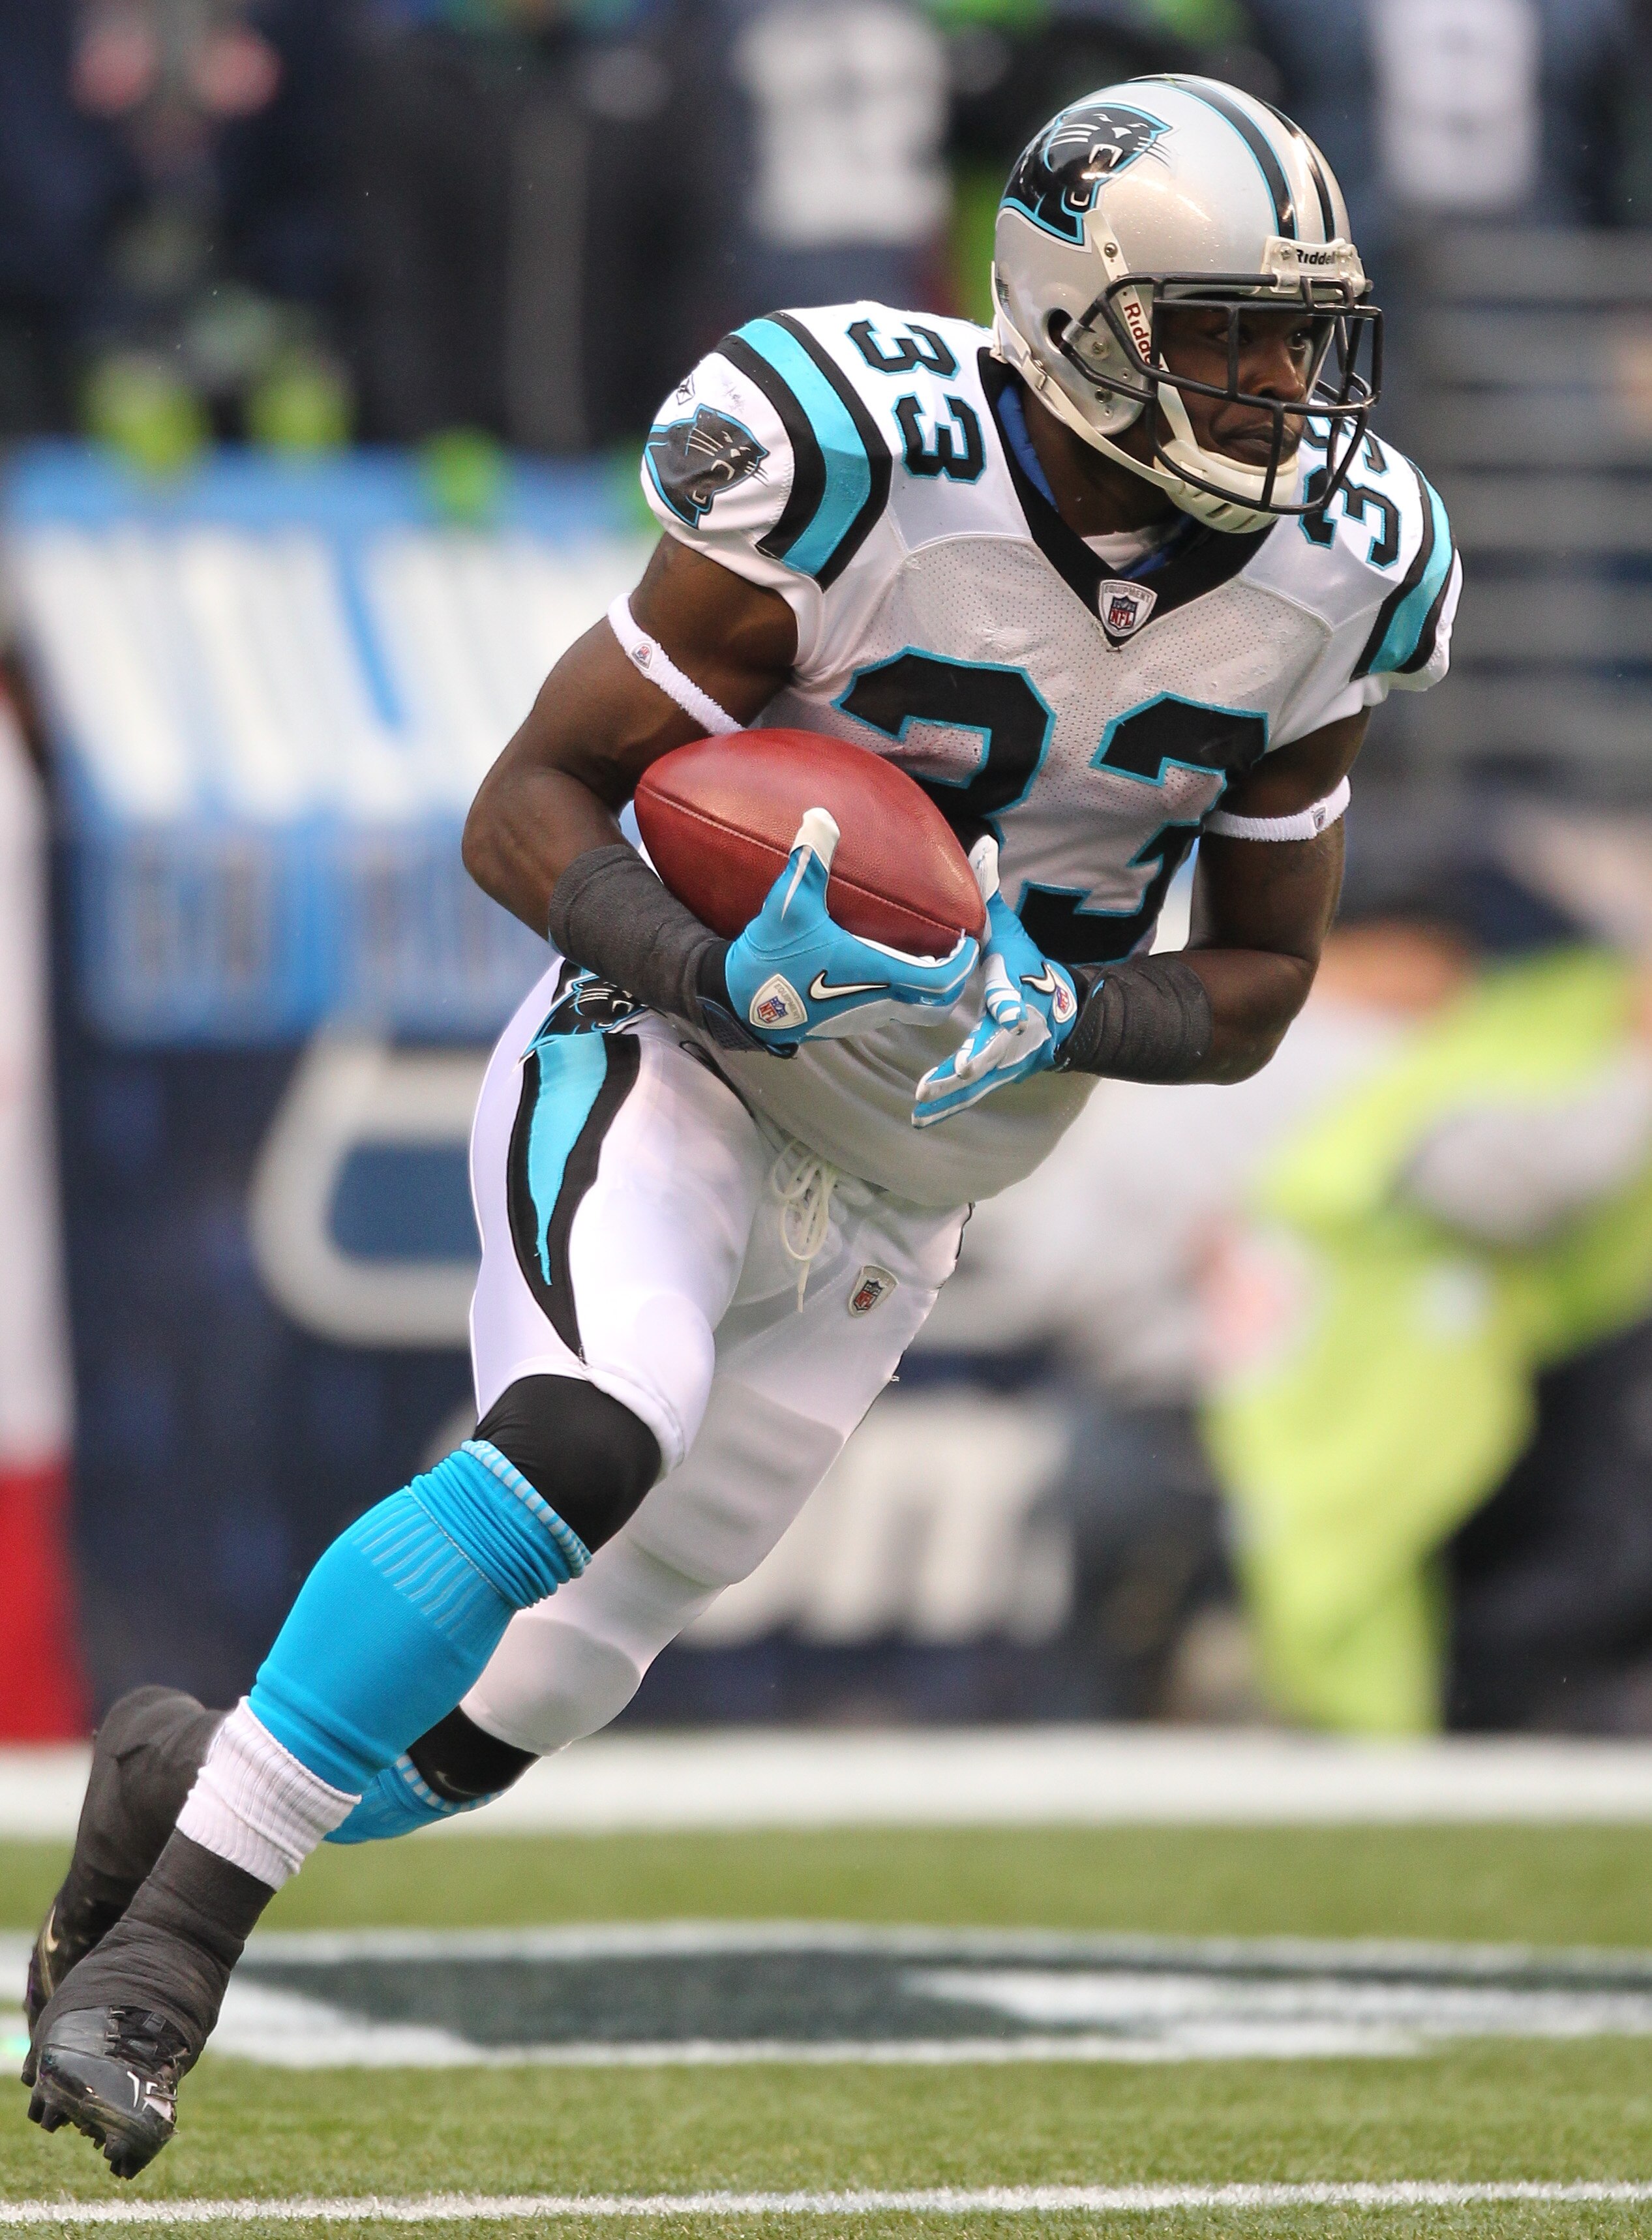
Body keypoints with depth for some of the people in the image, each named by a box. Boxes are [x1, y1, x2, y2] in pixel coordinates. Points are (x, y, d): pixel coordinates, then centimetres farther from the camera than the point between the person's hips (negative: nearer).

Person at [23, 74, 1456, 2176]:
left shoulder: (1320, 583, -6)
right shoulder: (867, 483, -21)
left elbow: (1257, 990, 5)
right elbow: (527, 806, -15)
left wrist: (1058, 1016, -17)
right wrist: (714, 972, -34)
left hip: (894, 1198, 6)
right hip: (664, 1068, -6)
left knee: (538, 1693, 6)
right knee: (583, 1443, -33)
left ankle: (198, 1780, 33)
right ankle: (171, 1922, -25)